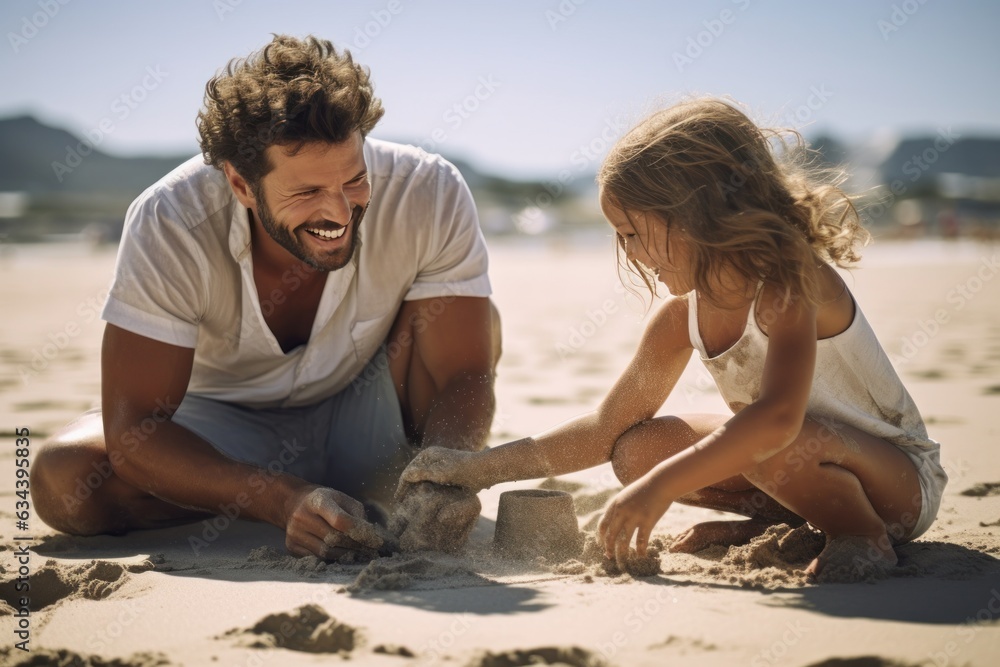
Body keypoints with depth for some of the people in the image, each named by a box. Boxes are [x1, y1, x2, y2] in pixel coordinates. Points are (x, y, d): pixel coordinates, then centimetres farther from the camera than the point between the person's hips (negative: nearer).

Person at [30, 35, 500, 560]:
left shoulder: (430, 195, -27)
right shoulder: (168, 226, -30)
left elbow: (465, 374, -21)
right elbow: (132, 431, -30)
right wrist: (287, 501, -45)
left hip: (369, 421, 0)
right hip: (224, 427, 1)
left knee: (458, 318, -27)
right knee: (63, 479, -26)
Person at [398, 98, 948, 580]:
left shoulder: (790, 281, -26)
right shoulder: (683, 318, -3)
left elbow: (778, 417, -43)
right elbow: (608, 429, 4)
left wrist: (660, 487, -46)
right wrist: (480, 469, -2)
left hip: (902, 479, -7)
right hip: (797, 463, 7)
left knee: (780, 447, -38)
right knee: (638, 450, -4)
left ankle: (864, 536, -10)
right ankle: (787, 520, 7)